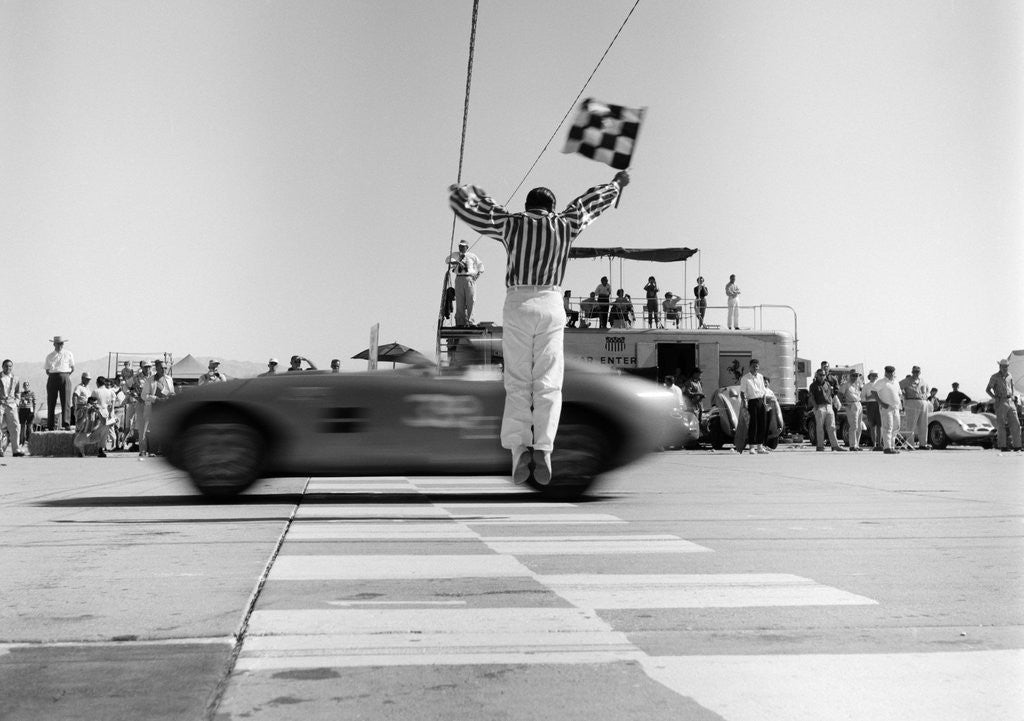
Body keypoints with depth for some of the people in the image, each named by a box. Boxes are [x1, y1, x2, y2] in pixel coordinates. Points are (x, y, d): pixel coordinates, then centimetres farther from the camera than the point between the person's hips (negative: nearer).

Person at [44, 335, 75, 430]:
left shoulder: (69, 354, 11)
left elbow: (72, 368, 11)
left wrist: (66, 375, 9)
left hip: (65, 377, 0)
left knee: (66, 402, -6)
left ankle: (66, 424, -7)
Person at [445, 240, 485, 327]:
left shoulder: (472, 256, 13)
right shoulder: (455, 255, 13)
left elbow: (480, 265, 21)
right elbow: (447, 260, -5)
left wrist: (479, 273, 3)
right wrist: (457, 262, -19)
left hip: (469, 278, -1)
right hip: (459, 278, 1)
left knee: (470, 301, -5)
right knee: (459, 301, -2)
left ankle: (469, 322, -2)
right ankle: (460, 322, 1)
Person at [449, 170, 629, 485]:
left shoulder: (511, 223, 9)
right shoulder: (564, 224, 12)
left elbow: (462, 204, 15)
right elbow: (591, 201, 30)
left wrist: (470, 192, 38)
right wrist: (616, 183, 48)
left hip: (517, 303, 0)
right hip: (551, 304, 0)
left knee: (517, 382, 2)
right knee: (548, 382, 1)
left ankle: (520, 447, -12)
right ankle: (543, 448, -13)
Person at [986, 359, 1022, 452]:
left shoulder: (1010, 376, 12)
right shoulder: (995, 377, -2)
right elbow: (987, 389, -2)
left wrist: (1013, 397, 12)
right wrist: (994, 397, -16)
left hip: (1010, 402, 5)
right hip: (1000, 403, -5)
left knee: (1015, 423, 0)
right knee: (1001, 425, -2)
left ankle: (1017, 446, 3)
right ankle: (1003, 446, 1)